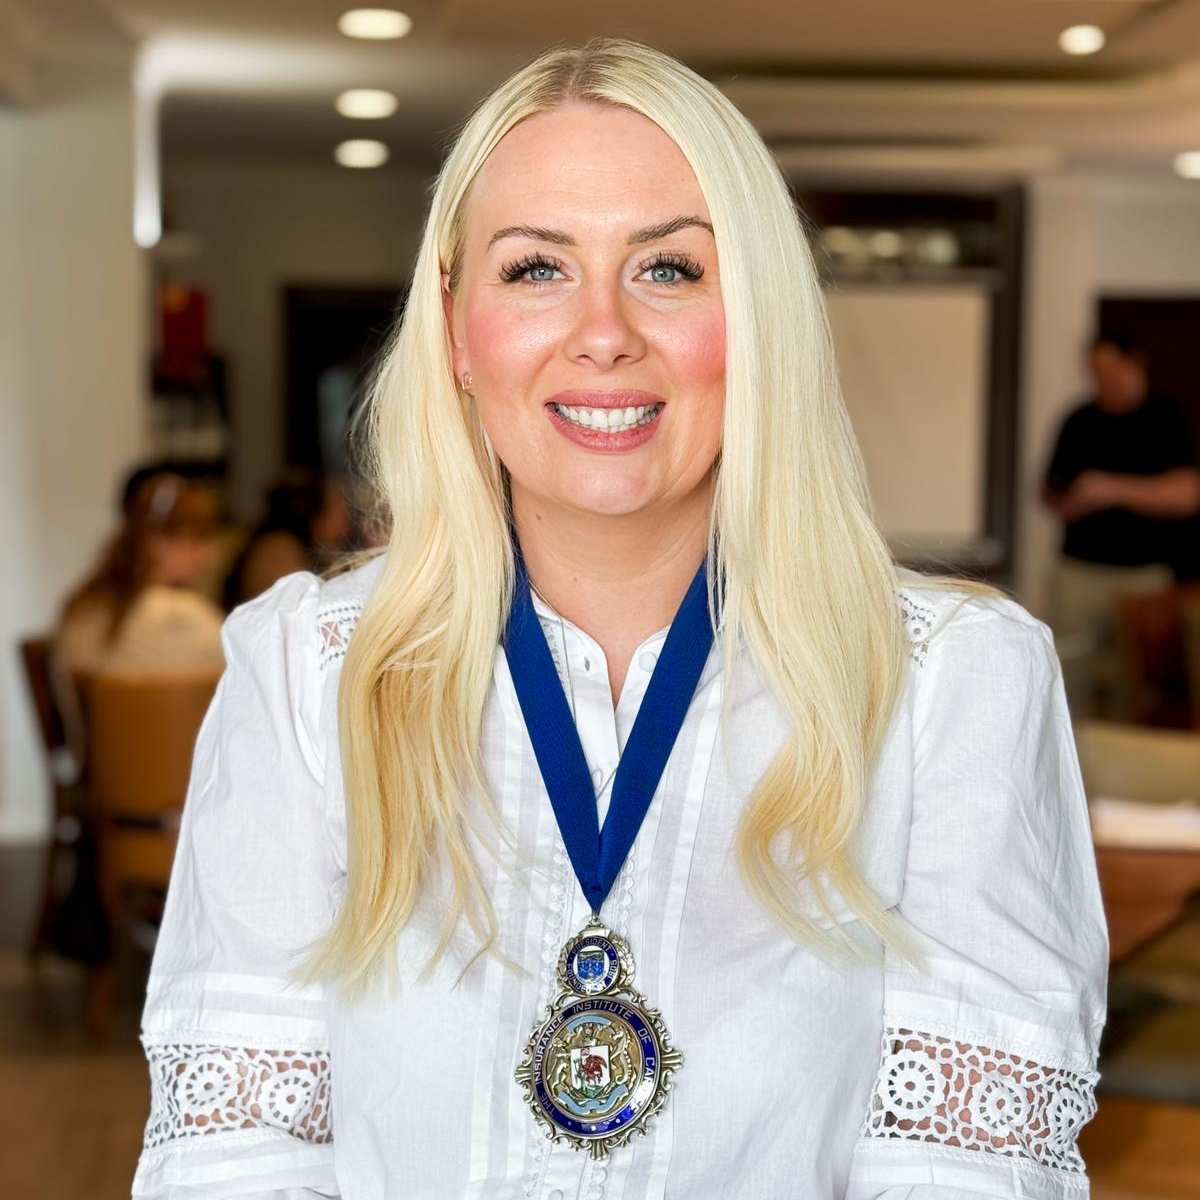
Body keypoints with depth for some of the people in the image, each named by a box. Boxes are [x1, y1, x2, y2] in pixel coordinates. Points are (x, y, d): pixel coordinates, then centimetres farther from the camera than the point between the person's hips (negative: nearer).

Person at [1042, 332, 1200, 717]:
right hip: (1079, 568, 3)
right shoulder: (1079, 422, 10)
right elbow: (1051, 490, 17)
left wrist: (1114, 489, -20)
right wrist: (1061, 502, -8)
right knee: (1072, 674, -3)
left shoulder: (1166, 420, 0)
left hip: (1143, 573, -3)